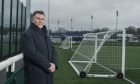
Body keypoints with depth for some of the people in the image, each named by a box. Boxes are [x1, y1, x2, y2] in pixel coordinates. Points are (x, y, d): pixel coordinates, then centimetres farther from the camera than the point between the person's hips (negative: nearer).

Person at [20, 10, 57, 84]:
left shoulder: (45, 34, 19)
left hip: (48, 74, 8)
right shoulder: (27, 34, -8)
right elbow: (33, 53, -19)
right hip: (35, 75, -8)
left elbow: (52, 50, 16)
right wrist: (48, 66, -15)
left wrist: (54, 63, -4)